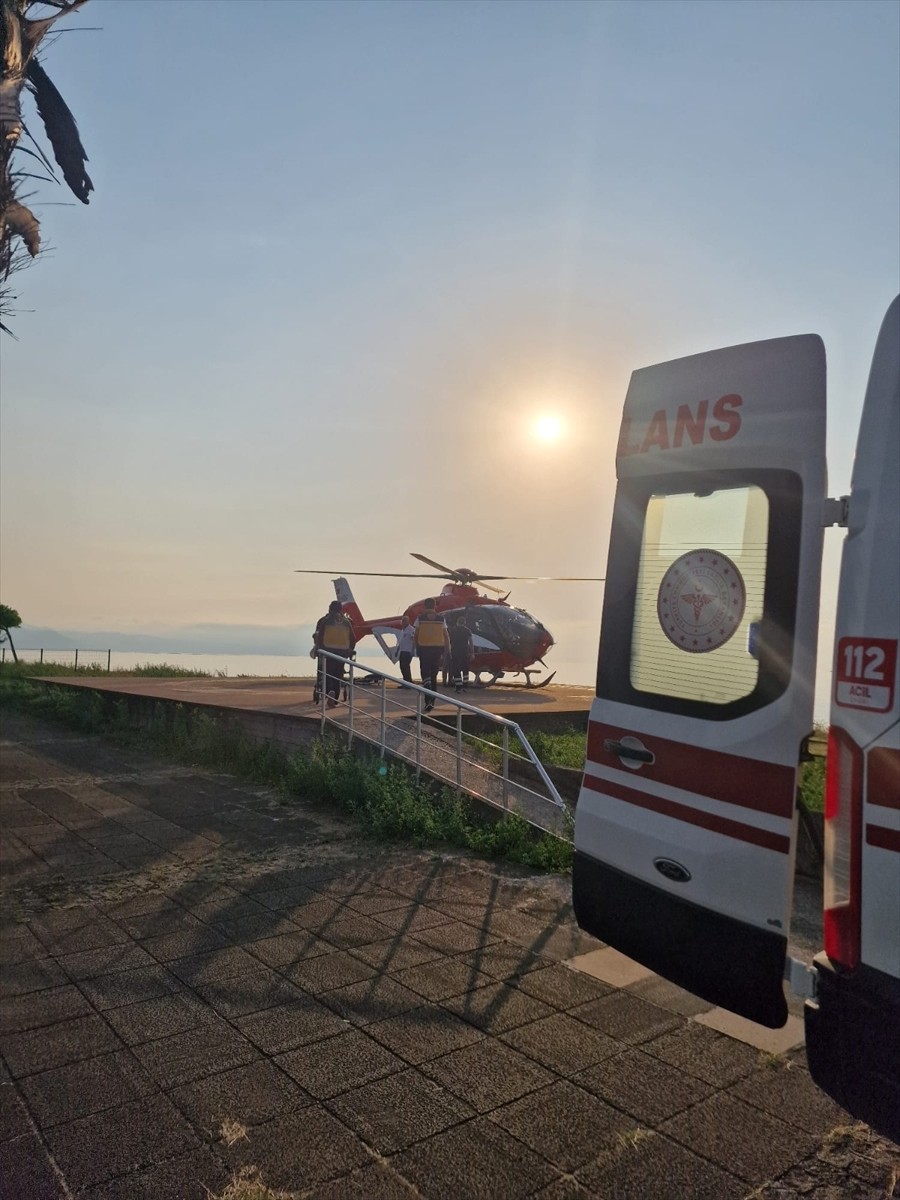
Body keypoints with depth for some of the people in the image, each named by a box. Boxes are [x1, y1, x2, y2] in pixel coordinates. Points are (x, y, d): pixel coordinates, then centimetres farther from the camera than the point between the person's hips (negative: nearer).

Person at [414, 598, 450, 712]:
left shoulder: (420, 618, -2)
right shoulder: (440, 618, 3)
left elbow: (416, 635, 0)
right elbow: (446, 636, 3)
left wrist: (417, 648, 11)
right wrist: (447, 650, 10)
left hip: (424, 648, -2)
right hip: (437, 648, 2)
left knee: (425, 675, -1)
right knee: (434, 675, 15)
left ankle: (428, 701, -18)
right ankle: (432, 701, 23)